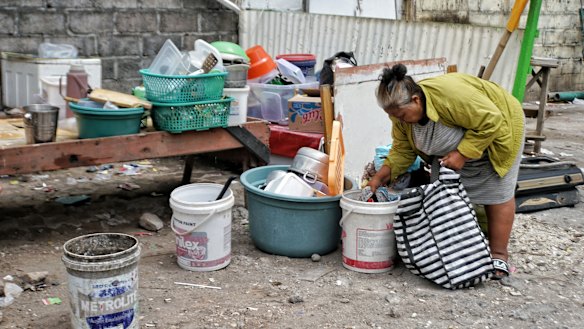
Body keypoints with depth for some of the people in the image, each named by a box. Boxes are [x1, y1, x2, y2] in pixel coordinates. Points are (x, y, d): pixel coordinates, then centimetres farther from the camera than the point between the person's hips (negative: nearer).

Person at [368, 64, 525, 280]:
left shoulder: (451, 95, -41)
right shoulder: (402, 112, -17)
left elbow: (491, 121, -34)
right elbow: (402, 150, -8)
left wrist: (462, 154, -33)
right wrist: (380, 177, -19)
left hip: (494, 131, -7)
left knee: (497, 194, -4)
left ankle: (499, 256, 3)